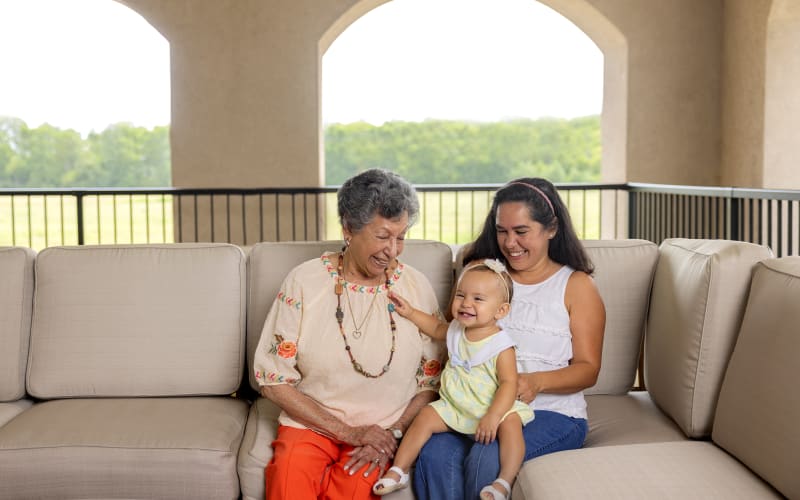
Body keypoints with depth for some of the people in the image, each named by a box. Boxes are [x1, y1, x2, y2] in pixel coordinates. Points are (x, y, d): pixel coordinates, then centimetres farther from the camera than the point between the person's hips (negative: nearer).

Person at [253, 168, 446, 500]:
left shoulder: (416, 288, 0)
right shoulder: (304, 282, -4)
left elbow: (431, 381, 6)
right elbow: (272, 379, -4)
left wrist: (395, 433, -10)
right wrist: (348, 432, -10)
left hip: (384, 429, 0)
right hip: (310, 422, 0)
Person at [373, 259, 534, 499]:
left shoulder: (500, 344, -18)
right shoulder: (456, 331, 2)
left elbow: (509, 383, -24)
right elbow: (436, 328, 26)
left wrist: (492, 417, -35)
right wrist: (410, 313, 17)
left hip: (491, 407, -6)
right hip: (454, 406, 6)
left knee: (510, 423, -32)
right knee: (425, 417, -10)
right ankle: (398, 471, -2)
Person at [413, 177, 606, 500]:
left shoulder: (576, 285, 6)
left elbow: (588, 369, 1)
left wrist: (537, 382, -18)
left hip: (551, 412, -2)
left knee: (487, 459, -32)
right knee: (434, 454, -30)